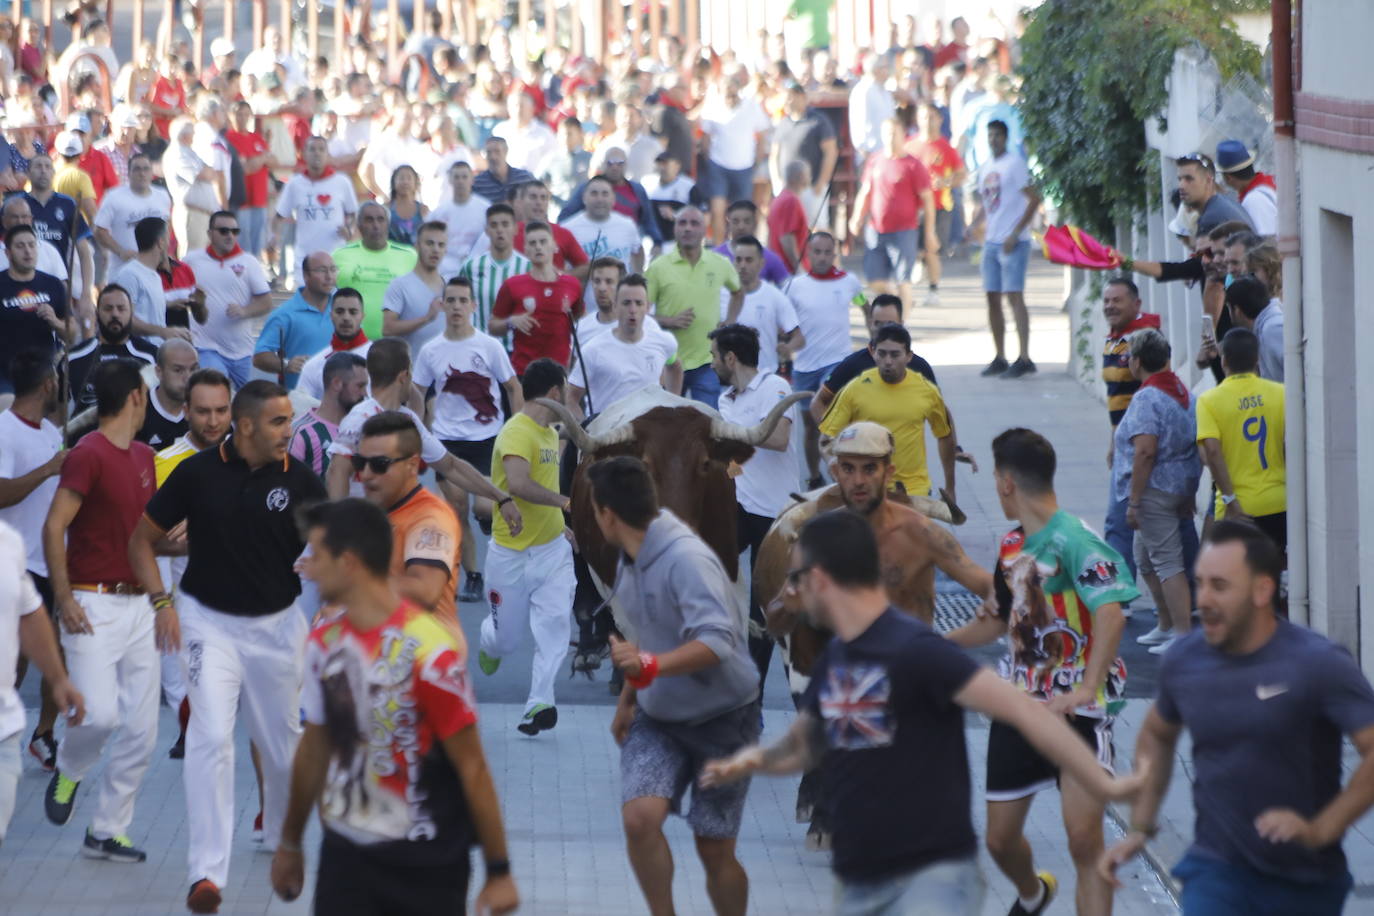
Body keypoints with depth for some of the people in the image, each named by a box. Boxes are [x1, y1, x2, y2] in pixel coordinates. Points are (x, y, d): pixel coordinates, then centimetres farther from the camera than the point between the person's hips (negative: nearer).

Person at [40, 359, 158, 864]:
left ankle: (107, 831, 13)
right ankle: (67, 772, 15)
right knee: (100, 713, -17)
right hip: (95, 605, -7)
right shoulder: (88, 455, -11)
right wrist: (64, 599, -17)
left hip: (139, 604, 7)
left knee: (140, 730, 3)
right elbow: (54, 527, -14)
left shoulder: (144, 457, 14)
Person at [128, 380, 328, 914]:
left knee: (281, 743, 12)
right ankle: (206, 872, -17)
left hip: (277, 624, 2)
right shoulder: (197, 473, -8)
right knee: (211, 736, -16)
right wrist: (162, 603, -10)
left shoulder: (299, 480, -5)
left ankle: (281, 839, 40)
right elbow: (142, 539, 2)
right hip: (210, 623, -2)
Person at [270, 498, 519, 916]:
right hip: (345, 852, 5)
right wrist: (289, 844, 22)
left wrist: (499, 871, -11)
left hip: (426, 865, -5)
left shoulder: (428, 649, -18)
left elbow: (471, 766, -14)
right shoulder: (325, 641, 2)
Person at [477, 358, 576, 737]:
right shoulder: (517, 433, -20)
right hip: (512, 553, -7)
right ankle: (489, 643, 45)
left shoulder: (550, 432, 11)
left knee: (556, 622, -13)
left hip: (552, 549, 7)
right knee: (507, 637, 8)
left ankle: (539, 704, -12)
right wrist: (564, 501, -33)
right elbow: (519, 483, -37)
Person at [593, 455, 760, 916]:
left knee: (715, 850, 2)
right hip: (658, 719, 6)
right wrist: (626, 701, 24)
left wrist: (650, 666, -49)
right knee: (639, 818, -19)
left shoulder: (687, 559, -25)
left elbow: (718, 640, -37)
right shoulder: (631, 561, 3)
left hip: (721, 719, -6)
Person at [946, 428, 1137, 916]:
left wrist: (1087, 689, -36)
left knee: (1084, 836, -18)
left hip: (1076, 709, -8)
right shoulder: (1012, 546, 10)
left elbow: (1111, 615, -29)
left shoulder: (1072, 541, -17)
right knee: (1000, 839, 13)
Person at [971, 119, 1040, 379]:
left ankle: (1024, 359, -14)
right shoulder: (985, 168, 15)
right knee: (993, 298, 8)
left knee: (1014, 296, -12)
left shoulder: (1014, 163, -8)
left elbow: (1034, 199, -13)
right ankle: (1000, 358, 14)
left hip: (1013, 242, -8)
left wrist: (1015, 234, -17)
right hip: (991, 241, 8)